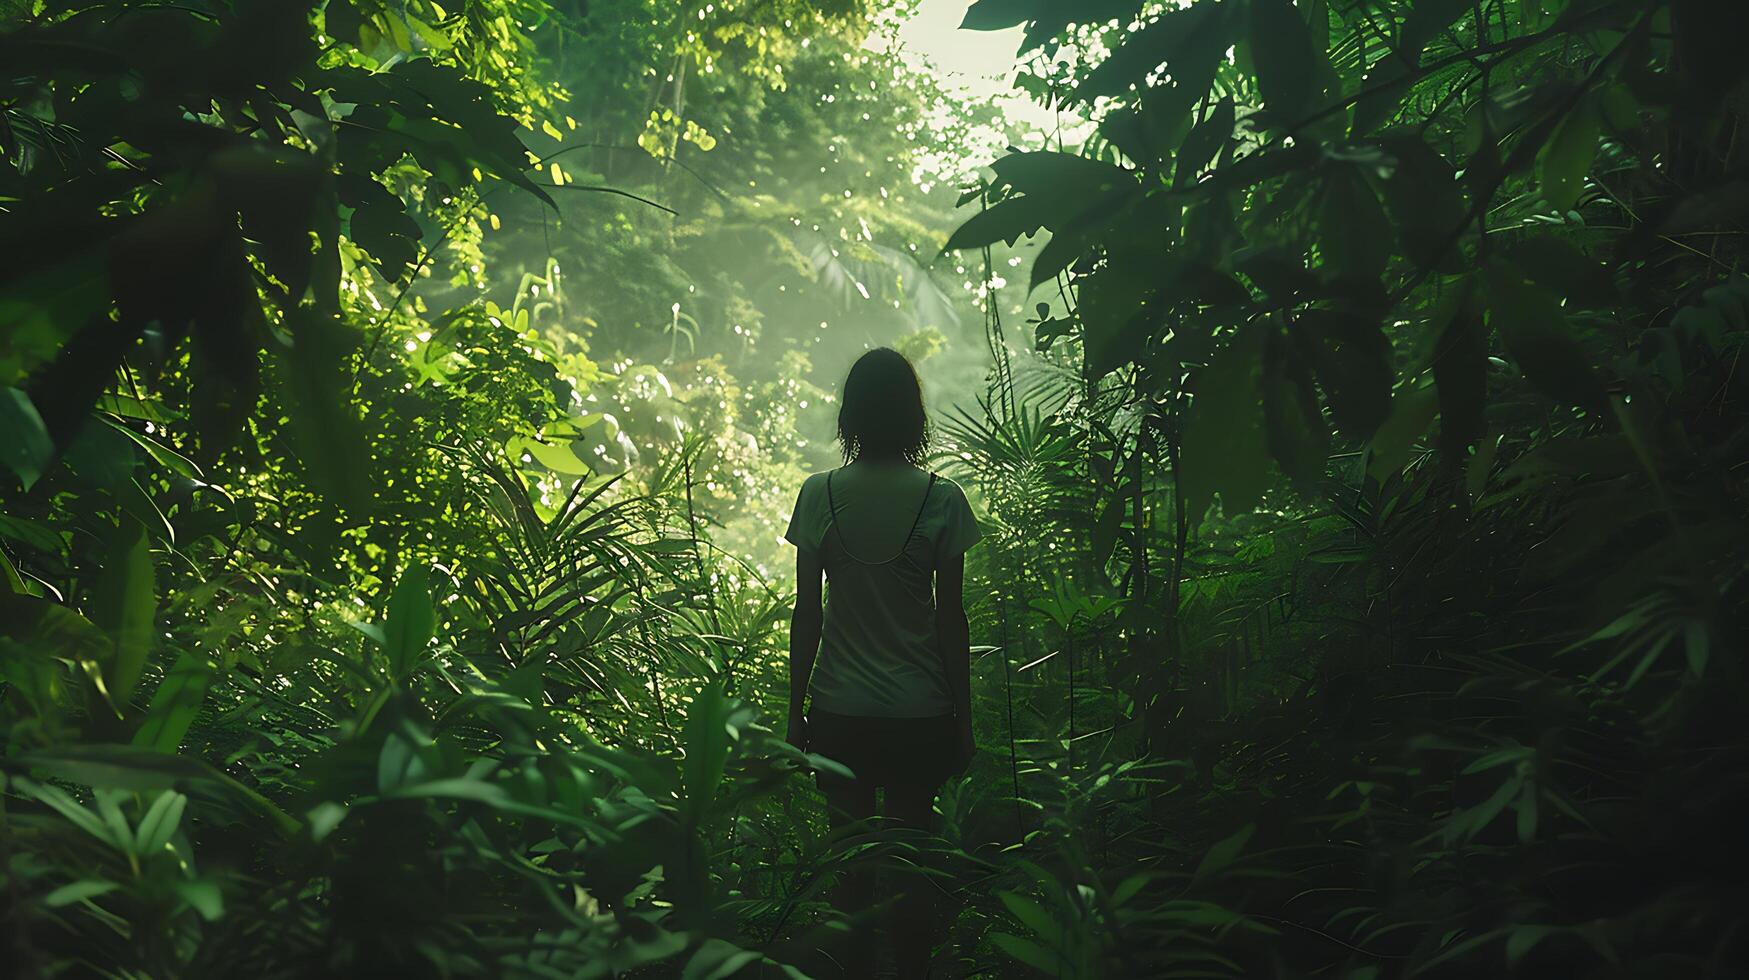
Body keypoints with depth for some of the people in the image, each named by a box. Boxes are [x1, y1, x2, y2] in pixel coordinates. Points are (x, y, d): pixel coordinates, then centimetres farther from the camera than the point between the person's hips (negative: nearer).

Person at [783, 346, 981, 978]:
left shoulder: (819, 495, -4)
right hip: (921, 712, 0)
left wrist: (795, 710, 8)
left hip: (839, 712, 1)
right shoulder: (942, 499, -6)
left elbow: (807, 613, -2)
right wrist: (963, 717, 6)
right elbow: (950, 616, -4)